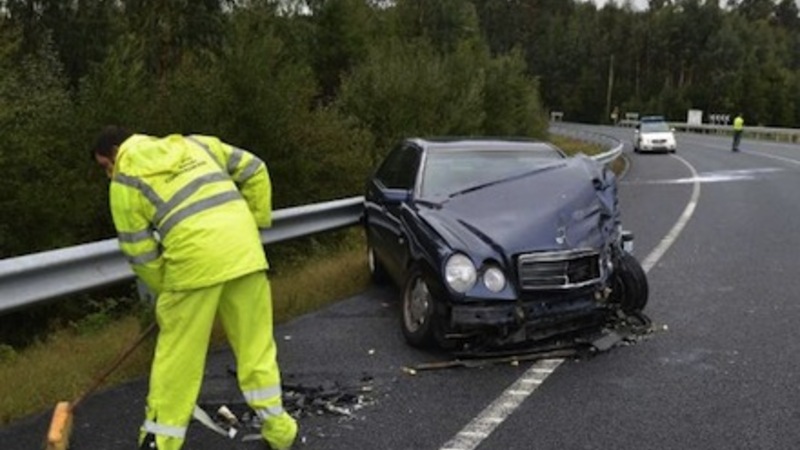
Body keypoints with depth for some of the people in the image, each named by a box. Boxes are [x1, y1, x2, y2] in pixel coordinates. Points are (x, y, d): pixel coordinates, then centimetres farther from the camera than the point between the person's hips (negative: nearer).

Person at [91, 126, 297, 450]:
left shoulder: (125, 179, 11)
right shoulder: (193, 144, 24)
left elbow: (138, 251, 9)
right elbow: (254, 171, 22)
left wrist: (165, 289, 22)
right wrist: (255, 222, 26)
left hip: (195, 257, -4)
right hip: (243, 246, 4)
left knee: (178, 354, 9)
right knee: (256, 342, 15)